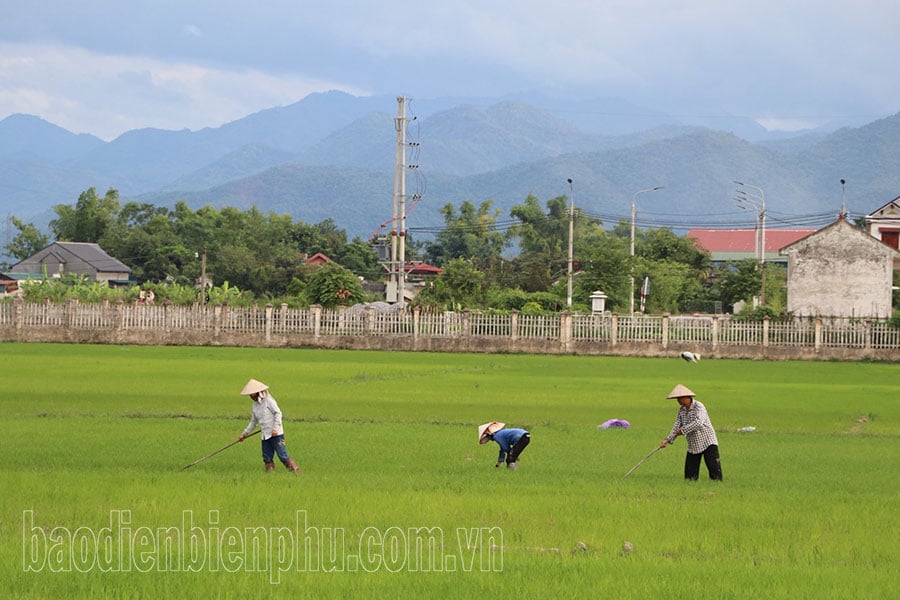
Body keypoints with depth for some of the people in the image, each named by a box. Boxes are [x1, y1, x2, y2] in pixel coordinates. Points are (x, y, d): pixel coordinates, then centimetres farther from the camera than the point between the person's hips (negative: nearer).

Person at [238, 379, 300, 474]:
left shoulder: (268, 401, -7)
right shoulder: (255, 405, 15)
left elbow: (278, 413, -11)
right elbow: (253, 422, 23)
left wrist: (275, 428, -18)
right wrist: (244, 434, 21)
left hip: (276, 434, -8)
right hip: (265, 436, 8)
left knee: (282, 455, -10)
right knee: (267, 458, 4)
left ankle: (296, 471, -5)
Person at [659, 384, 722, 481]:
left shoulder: (698, 406, -15)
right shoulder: (681, 409, 7)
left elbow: (698, 423, -30)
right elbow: (677, 426, 7)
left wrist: (683, 430, -24)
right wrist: (668, 440, -4)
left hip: (707, 442, -7)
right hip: (693, 446, 7)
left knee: (714, 467, -14)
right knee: (690, 474, 4)